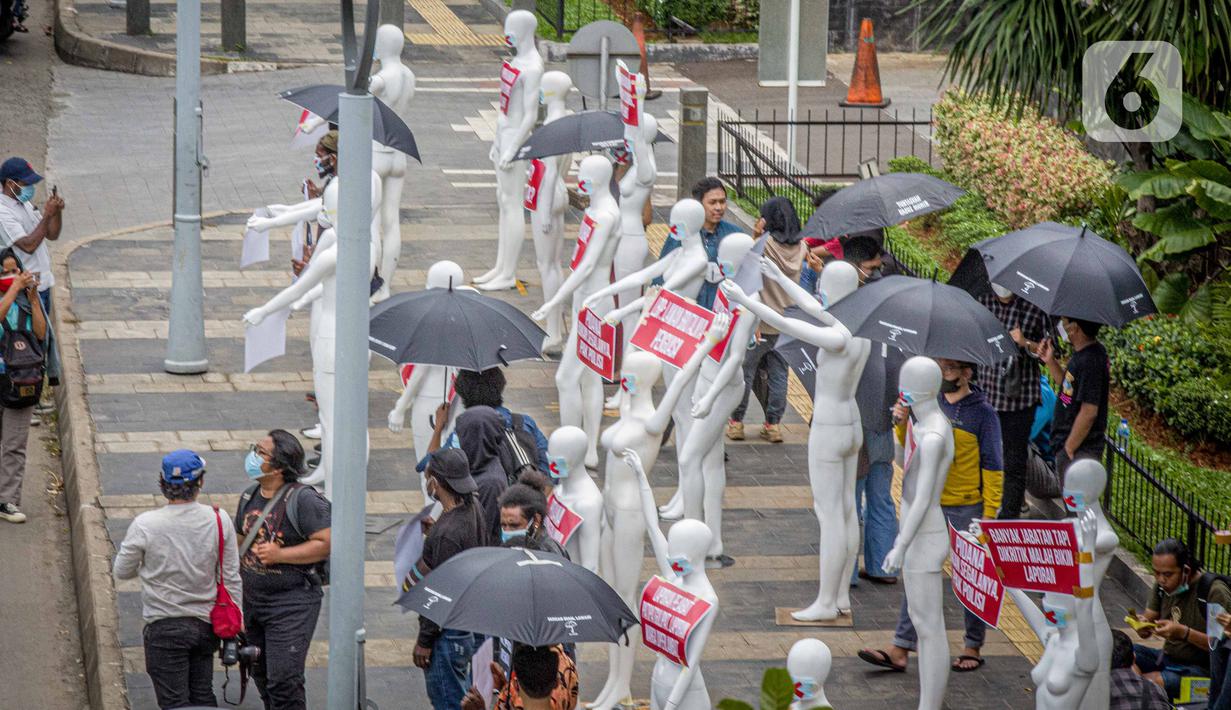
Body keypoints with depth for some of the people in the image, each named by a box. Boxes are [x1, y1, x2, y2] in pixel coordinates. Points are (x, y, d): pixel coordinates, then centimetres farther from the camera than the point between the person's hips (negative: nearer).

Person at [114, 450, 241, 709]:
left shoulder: (144, 525, -15)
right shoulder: (220, 521, -9)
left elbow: (122, 571, -2)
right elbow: (232, 578, -1)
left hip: (164, 627, -3)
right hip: (206, 625, 3)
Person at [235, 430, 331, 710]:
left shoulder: (303, 499, -16)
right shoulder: (250, 496, 7)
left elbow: (325, 544, -19)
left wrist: (279, 554, -23)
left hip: (292, 604, -8)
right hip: (253, 600, 8)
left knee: (283, 681, -11)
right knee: (261, 674, 18)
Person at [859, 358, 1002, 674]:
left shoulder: (982, 413, -8)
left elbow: (992, 468, -8)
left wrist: (989, 513, -12)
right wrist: (903, 424, -7)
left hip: (967, 509, -5)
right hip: (931, 504, 5)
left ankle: (973, 648, 20)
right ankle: (900, 650, 1)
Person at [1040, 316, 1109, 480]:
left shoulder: (1089, 362, -24)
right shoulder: (1082, 354, 6)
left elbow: (1088, 412, -26)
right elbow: (1068, 386, 20)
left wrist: (1069, 448, -19)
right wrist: (1051, 362, 6)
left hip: (1079, 451, -10)